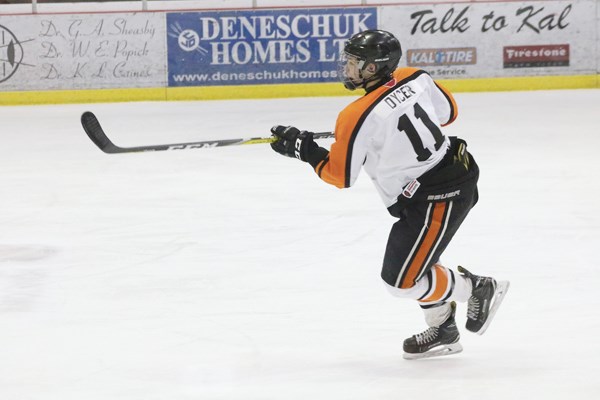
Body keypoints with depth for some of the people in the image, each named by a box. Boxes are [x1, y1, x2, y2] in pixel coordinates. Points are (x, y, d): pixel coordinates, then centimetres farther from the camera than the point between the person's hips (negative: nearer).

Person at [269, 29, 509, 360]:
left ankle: (477, 289, 10)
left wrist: (301, 147, -2)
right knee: (413, 258, 21)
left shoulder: (358, 117, -21)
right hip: (458, 178, 9)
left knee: (402, 279, -2)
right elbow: (448, 112, 16)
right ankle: (442, 330, 30)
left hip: (435, 201, -9)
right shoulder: (416, 78, -1)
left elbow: (340, 175, -11)